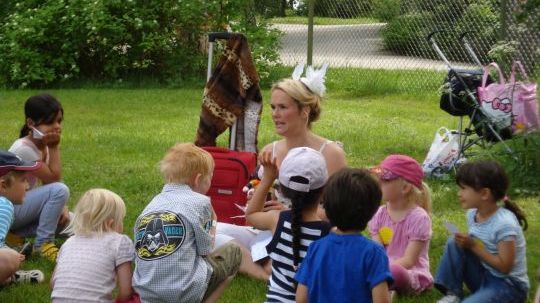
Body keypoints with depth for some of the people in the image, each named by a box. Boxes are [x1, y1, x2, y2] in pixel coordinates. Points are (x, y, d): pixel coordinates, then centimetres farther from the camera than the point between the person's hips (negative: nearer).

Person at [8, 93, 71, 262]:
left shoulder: (44, 146, 3)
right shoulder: (24, 149, -23)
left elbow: (50, 181, 4)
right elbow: (54, 180, -20)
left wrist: (61, 206, -13)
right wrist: (54, 147, -19)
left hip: (25, 204, 9)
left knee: (66, 219, -6)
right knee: (60, 190, -25)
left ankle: (15, 234, 1)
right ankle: (43, 243, -13)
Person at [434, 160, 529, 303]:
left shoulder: (504, 224, -25)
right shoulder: (473, 214, -1)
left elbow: (504, 267, -23)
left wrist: (473, 246, -21)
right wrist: (466, 242, -11)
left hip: (509, 285, -8)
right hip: (483, 277, 8)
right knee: (454, 243, -8)